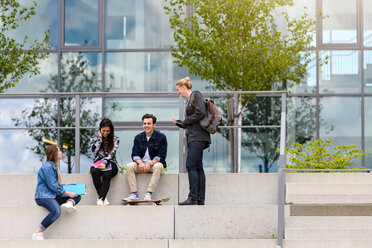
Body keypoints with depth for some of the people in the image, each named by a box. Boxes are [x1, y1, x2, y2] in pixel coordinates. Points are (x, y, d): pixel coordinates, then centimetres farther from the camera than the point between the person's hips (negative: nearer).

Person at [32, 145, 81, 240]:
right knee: (56, 211, -38)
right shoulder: (47, 167, -11)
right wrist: (67, 193, -13)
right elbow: (52, 186, -15)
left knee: (77, 196, 9)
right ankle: (37, 233, -35)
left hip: (53, 196, 10)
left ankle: (69, 203, -24)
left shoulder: (53, 166, 20)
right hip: (43, 196, -10)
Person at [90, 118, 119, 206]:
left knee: (106, 175, -35)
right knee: (94, 172, -35)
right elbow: (94, 151, -7)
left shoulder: (115, 139, 6)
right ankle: (104, 197, -32)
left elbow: (112, 154, -7)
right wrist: (99, 138, -3)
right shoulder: (94, 138, 11)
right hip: (98, 163, 1)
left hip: (110, 163, -1)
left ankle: (100, 198, -38)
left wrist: (104, 162, -24)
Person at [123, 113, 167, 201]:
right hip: (141, 164, 3)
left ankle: (149, 194, -39)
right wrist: (140, 162, -20)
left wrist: (149, 164, -23)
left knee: (158, 166, -37)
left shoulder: (161, 137, -3)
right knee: (129, 166, -26)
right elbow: (134, 154, 3)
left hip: (154, 163, -3)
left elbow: (161, 156, -9)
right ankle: (134, 194, -31)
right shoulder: (138, 137, 8)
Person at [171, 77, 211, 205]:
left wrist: (185, 122, -7)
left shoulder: (196, 95, -2)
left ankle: (193, 197, -17)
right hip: (193, 137, 9)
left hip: (198, 136, -9)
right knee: (197, 167, 5)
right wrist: (177, 123, 12)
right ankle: (200, 199, 4)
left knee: (190, 165, -15)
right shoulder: (189, 100, 23)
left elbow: (201, 113, -16)